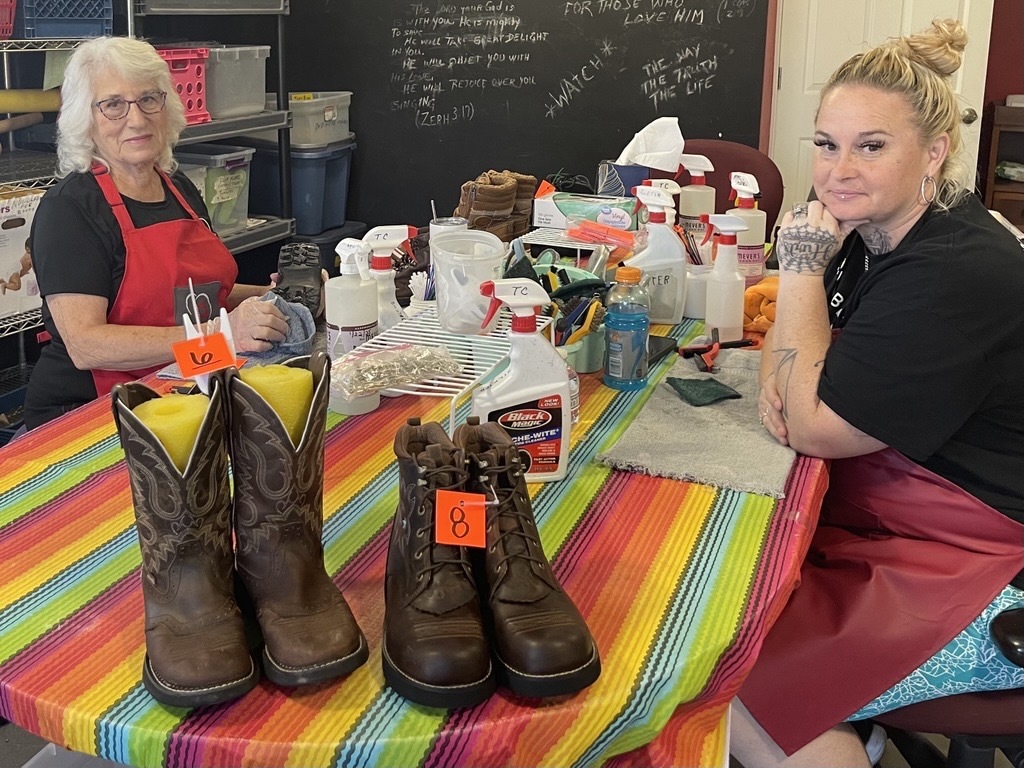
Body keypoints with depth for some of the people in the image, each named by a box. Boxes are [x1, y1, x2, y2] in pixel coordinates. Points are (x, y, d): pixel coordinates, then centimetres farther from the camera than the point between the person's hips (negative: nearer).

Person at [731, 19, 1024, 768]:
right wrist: (777, 376, -7)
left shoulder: (959, 275, -26)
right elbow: (794, 336, 17)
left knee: (731, 691, -19)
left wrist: (802, 267, -18)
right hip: (876, 510, 10)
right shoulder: (872, 228, 2)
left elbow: (814, 427, -22)